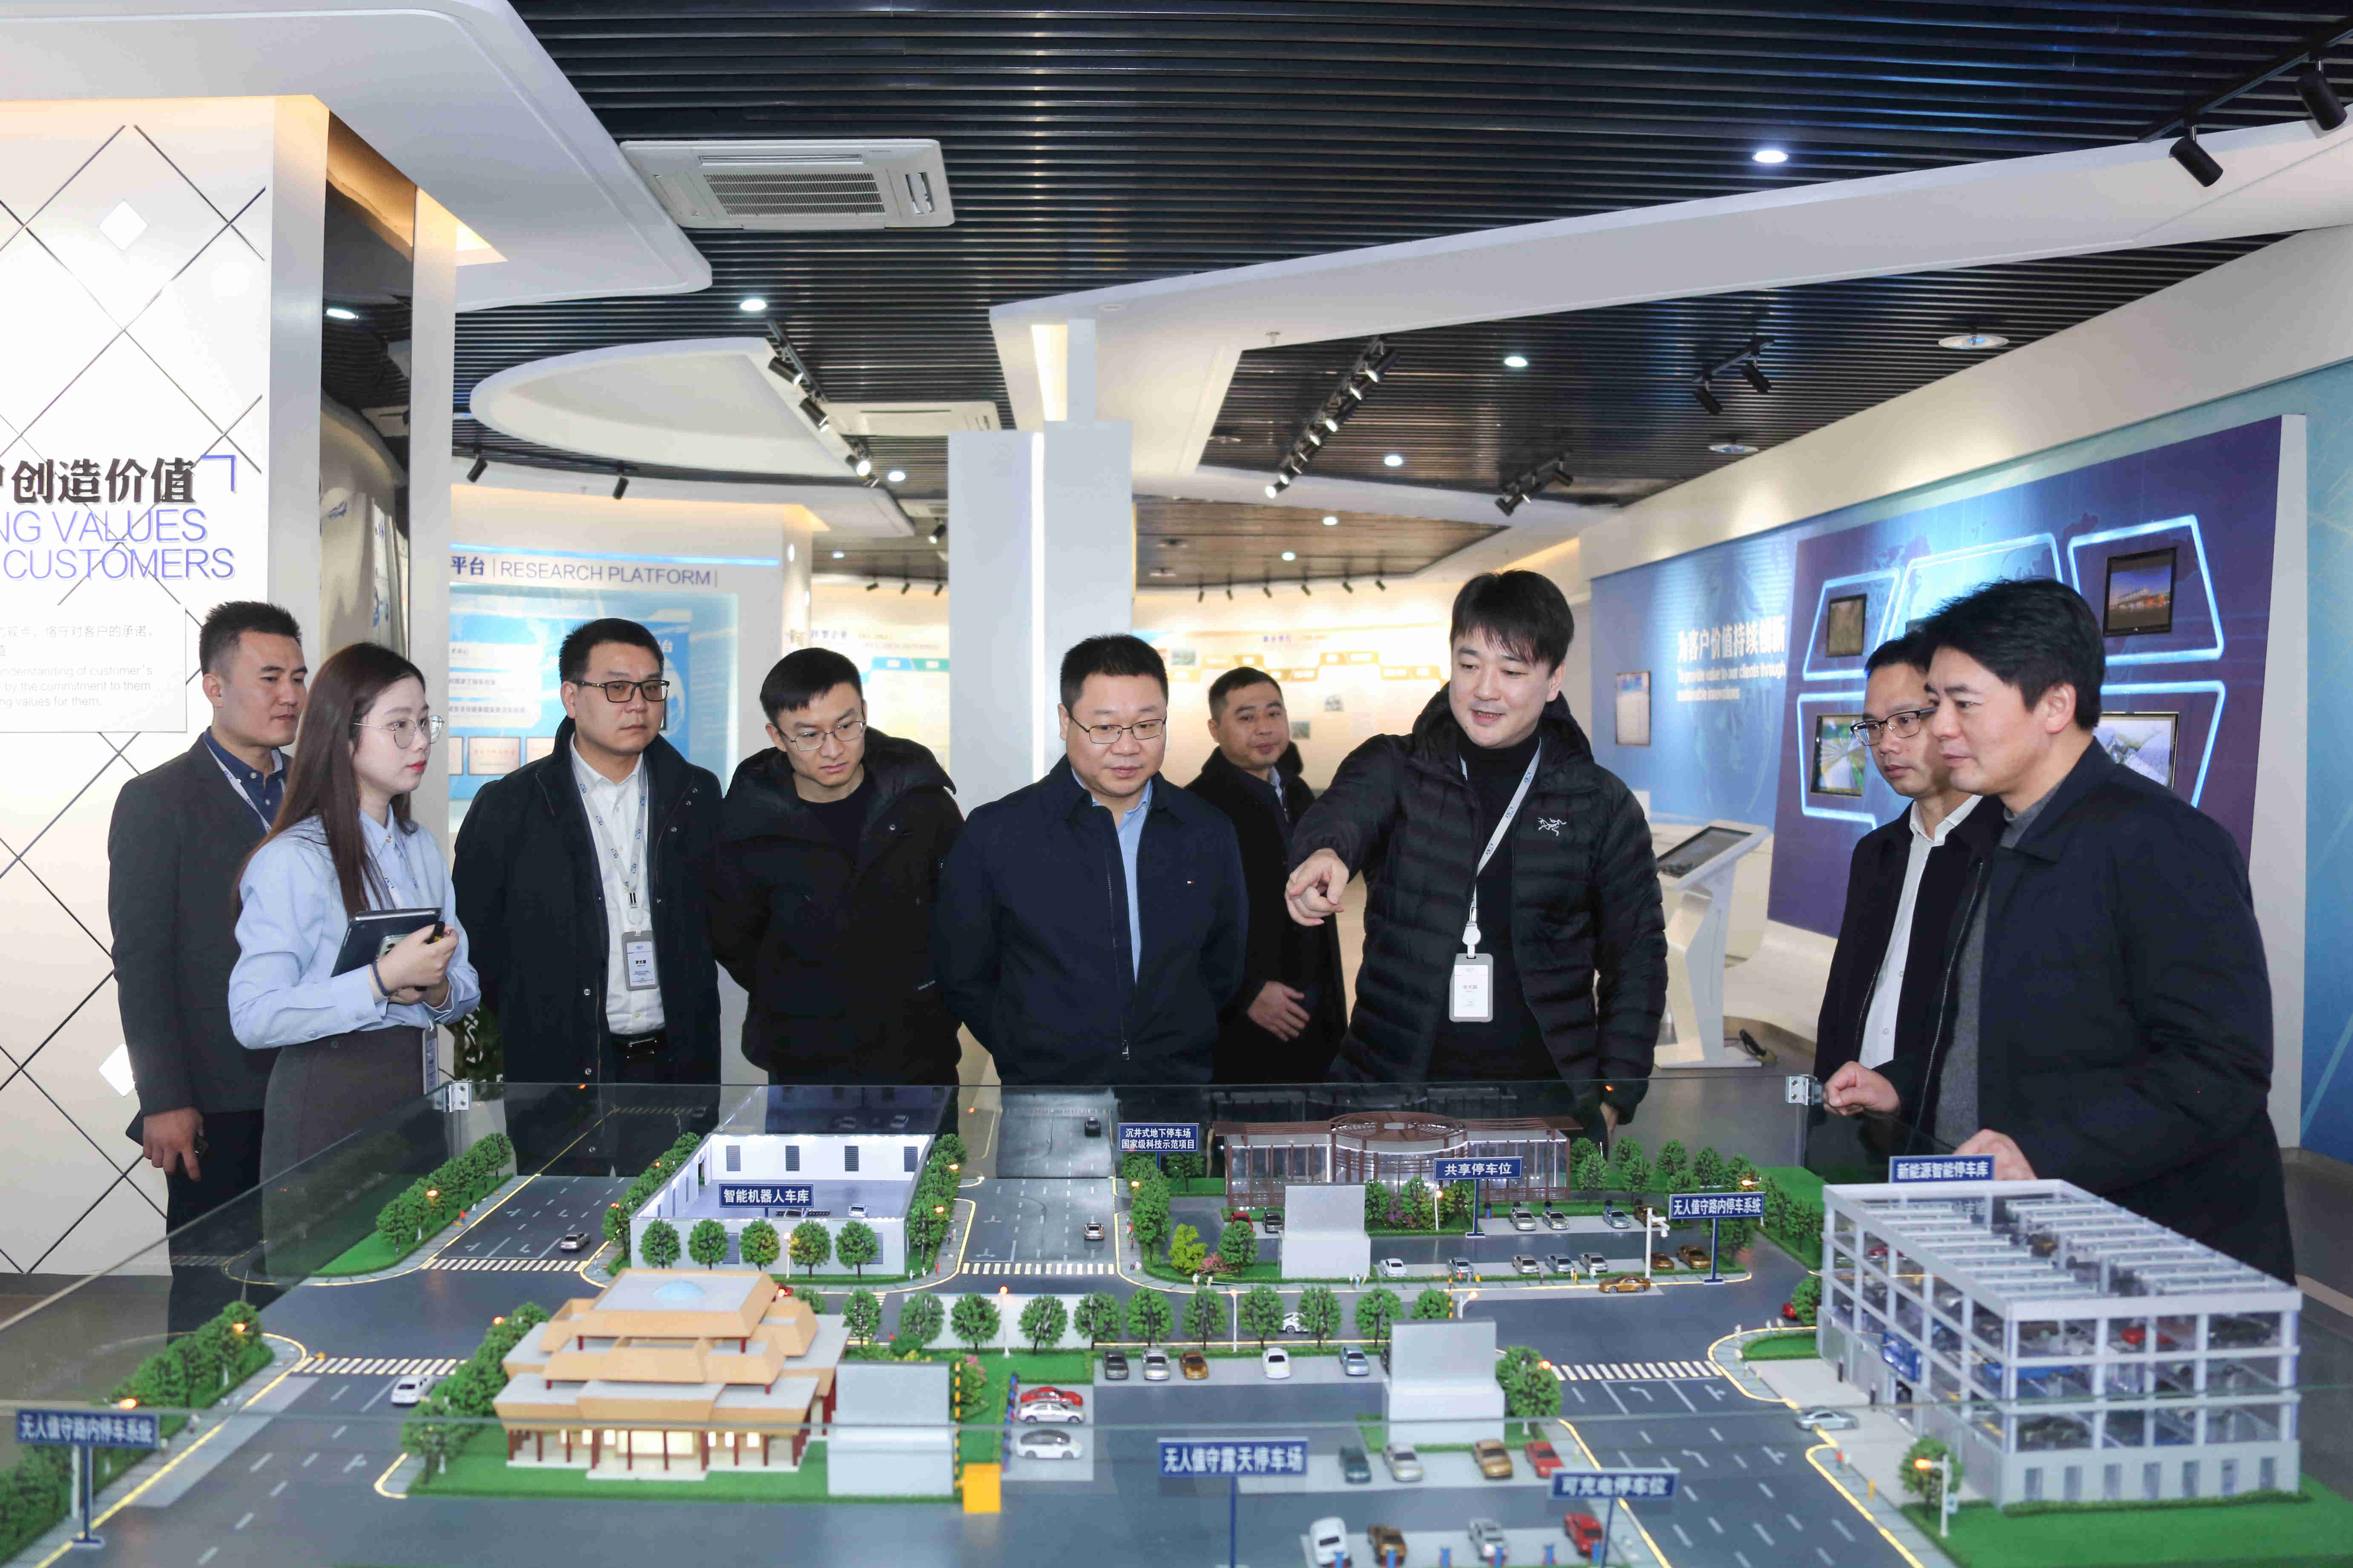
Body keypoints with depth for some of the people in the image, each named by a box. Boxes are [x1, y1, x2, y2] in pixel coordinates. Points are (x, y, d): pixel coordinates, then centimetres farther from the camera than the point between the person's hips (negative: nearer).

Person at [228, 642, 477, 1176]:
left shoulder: (422, 848, 12)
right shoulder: (291, 860, -12)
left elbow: (467, 983, 15)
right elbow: (253, 1017, -20)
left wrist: (437, 989, -7)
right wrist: (384, 979, -24)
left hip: (416, 1084, 6)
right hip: (327, 1101, -6)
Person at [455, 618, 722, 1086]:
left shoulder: (697, 796, 6)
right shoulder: (506, 807, -2)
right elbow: (476, 938, 2)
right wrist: (530, 1027, 0)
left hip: (682, 1061, 2)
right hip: (561, 1066, -2)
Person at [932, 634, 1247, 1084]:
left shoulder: (1210, 835, 7)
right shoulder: (995, 834, -2)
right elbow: (962, 976, 5)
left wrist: (1181, 1055, 10)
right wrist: (1033, 1061, 3)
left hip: (1182, 1084, 2)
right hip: (1046, 1085, -1)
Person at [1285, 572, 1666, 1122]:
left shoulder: (1603, 806, 3)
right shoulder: (1392, 768, 2)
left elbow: (1637, 957, 6)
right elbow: (1341, 813, -20)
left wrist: (1613, 1097, -2)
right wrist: (1325, 854, -44)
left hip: (1546, 1101, 0)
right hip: (1393, 1087, 0)